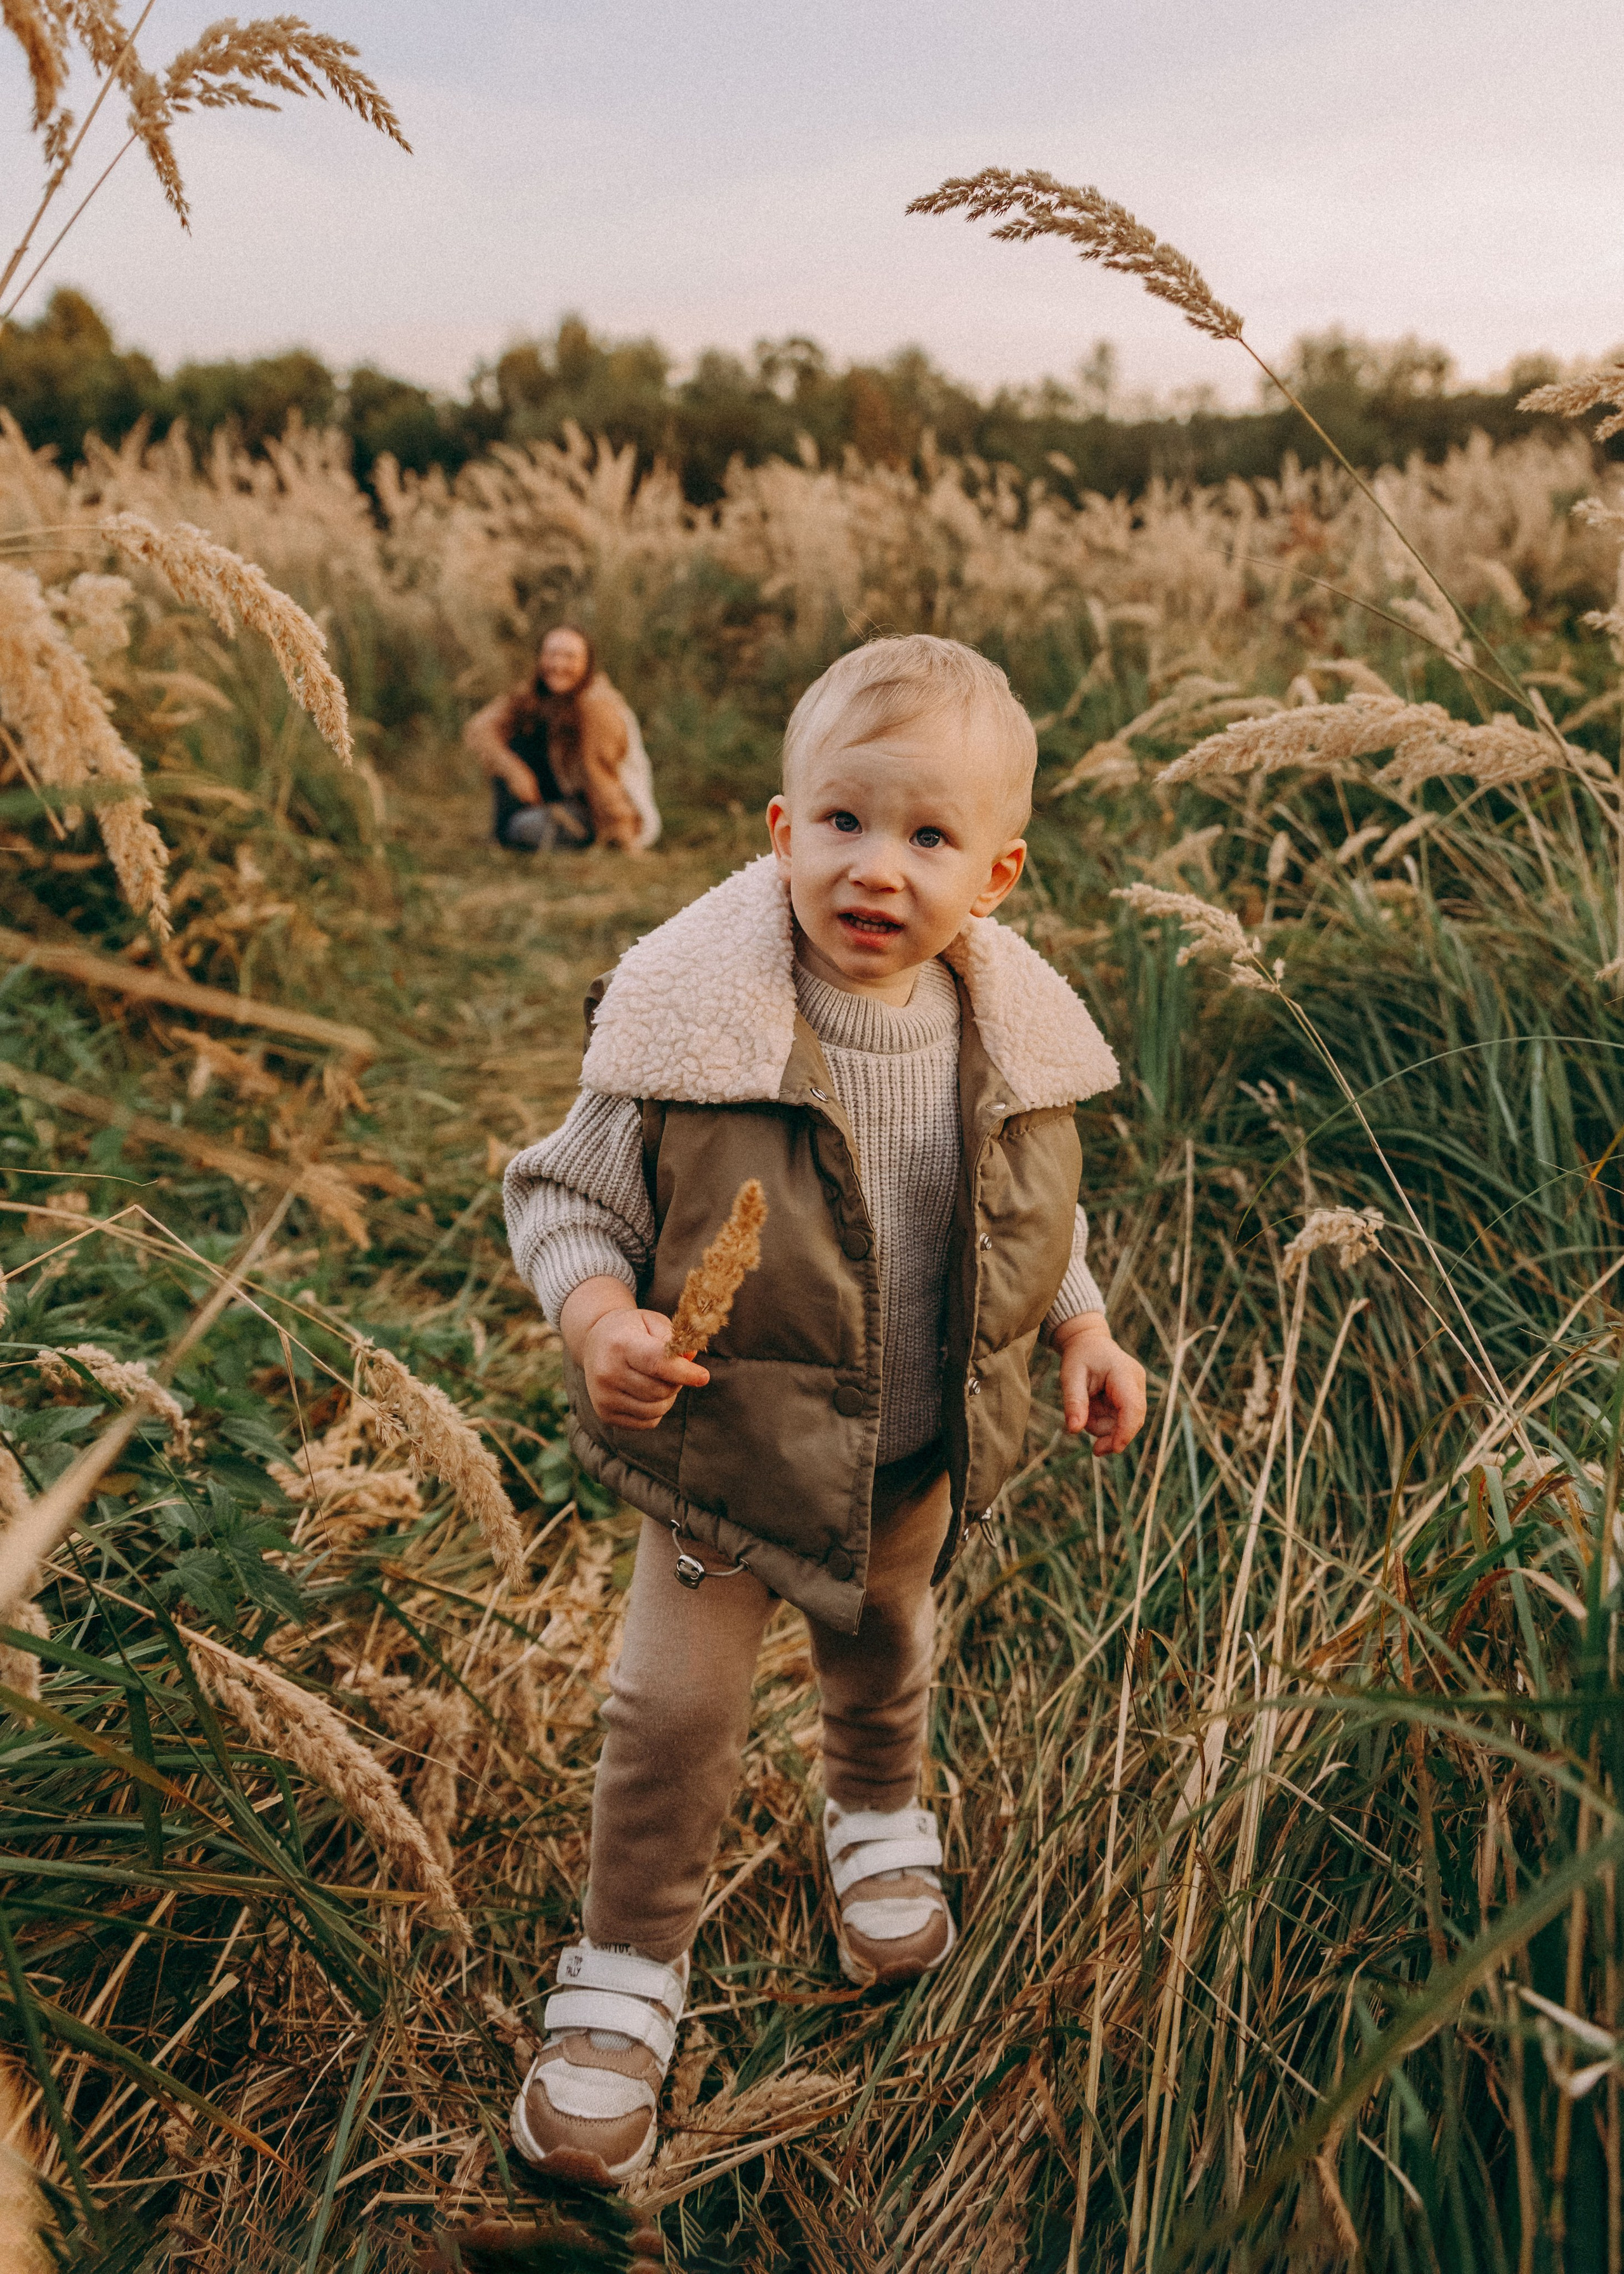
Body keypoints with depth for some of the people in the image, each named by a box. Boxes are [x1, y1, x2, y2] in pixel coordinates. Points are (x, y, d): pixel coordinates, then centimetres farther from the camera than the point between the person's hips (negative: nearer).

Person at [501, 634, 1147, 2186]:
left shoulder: (1008, 1040, -12)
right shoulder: (693, 1030, -26)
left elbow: (1036, 1214, 7)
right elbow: (565, 1193, -14)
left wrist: (1082, 1325, -4)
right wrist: (598, 1314, -31)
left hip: (923, 1459, 4)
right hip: (728, 1444, -3)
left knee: (885, 1653, 29)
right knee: (673, 1712, 5)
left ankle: (876, 1817, 61)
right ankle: (627, 1971, 31)